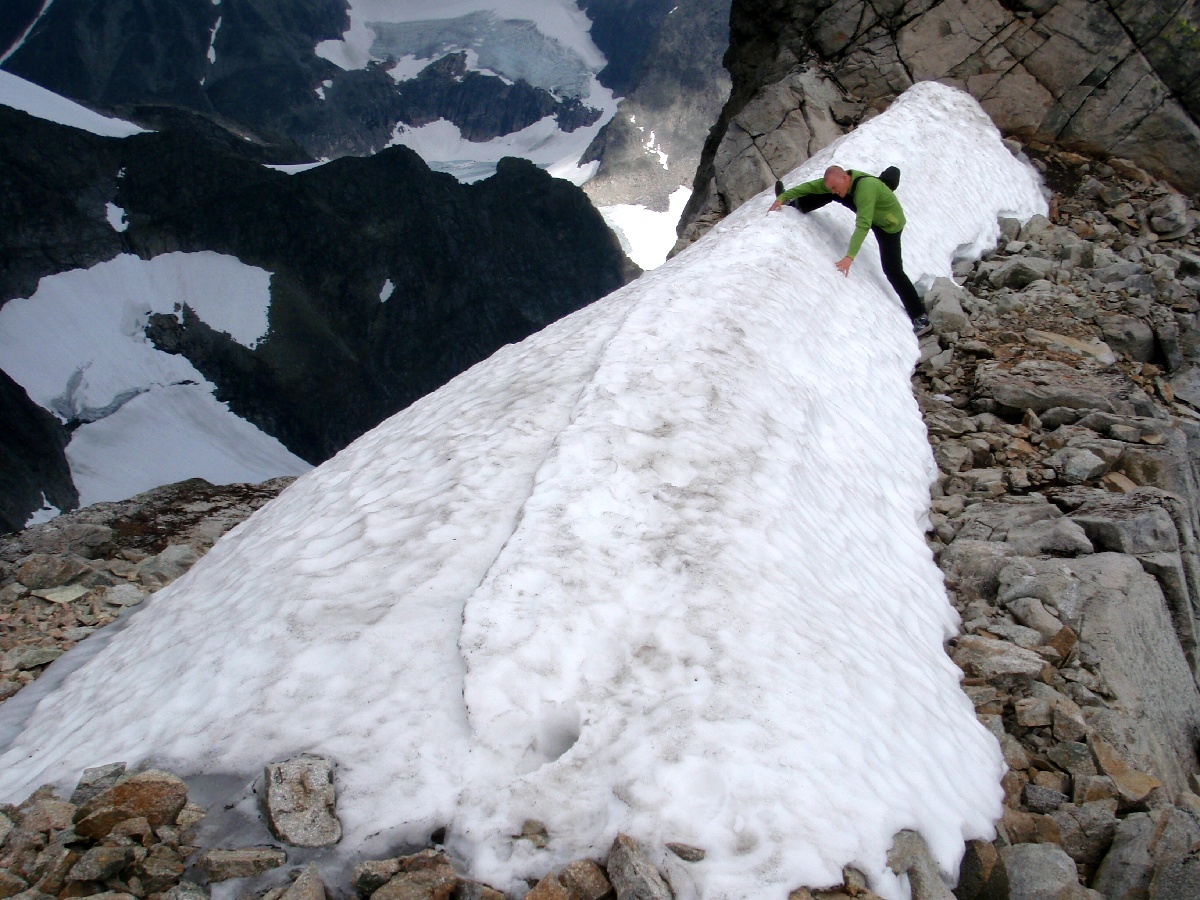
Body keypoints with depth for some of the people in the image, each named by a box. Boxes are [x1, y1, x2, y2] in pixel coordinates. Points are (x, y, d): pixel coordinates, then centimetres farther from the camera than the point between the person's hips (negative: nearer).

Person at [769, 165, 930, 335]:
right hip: (871, 212, 8)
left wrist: (850, 256, -53)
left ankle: (920, 318, -6)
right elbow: (811, 186, -11)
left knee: (893, 271, -11)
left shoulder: (866, 187, -41)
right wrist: (782, 196, -17)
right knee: (829, 195, -1)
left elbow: (863, 225, -47)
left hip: (889, 225, -8)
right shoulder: (841, 180, -16)